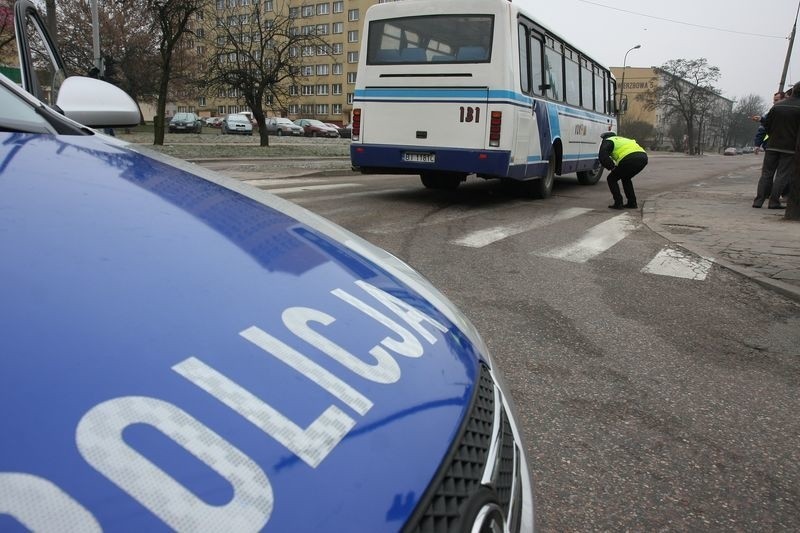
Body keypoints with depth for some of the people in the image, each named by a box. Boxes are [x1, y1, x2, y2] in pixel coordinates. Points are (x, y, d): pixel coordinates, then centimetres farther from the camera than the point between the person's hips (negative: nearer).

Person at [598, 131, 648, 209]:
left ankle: (618, 203, 7)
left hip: (630, 159, -8)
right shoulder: (622, 139, 39)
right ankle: (632, 203, 24)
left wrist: (612, 167, 6)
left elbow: (603, 157, -3)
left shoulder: (607, 142, 15)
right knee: (625, 179, 30)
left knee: (612, 179, 12)